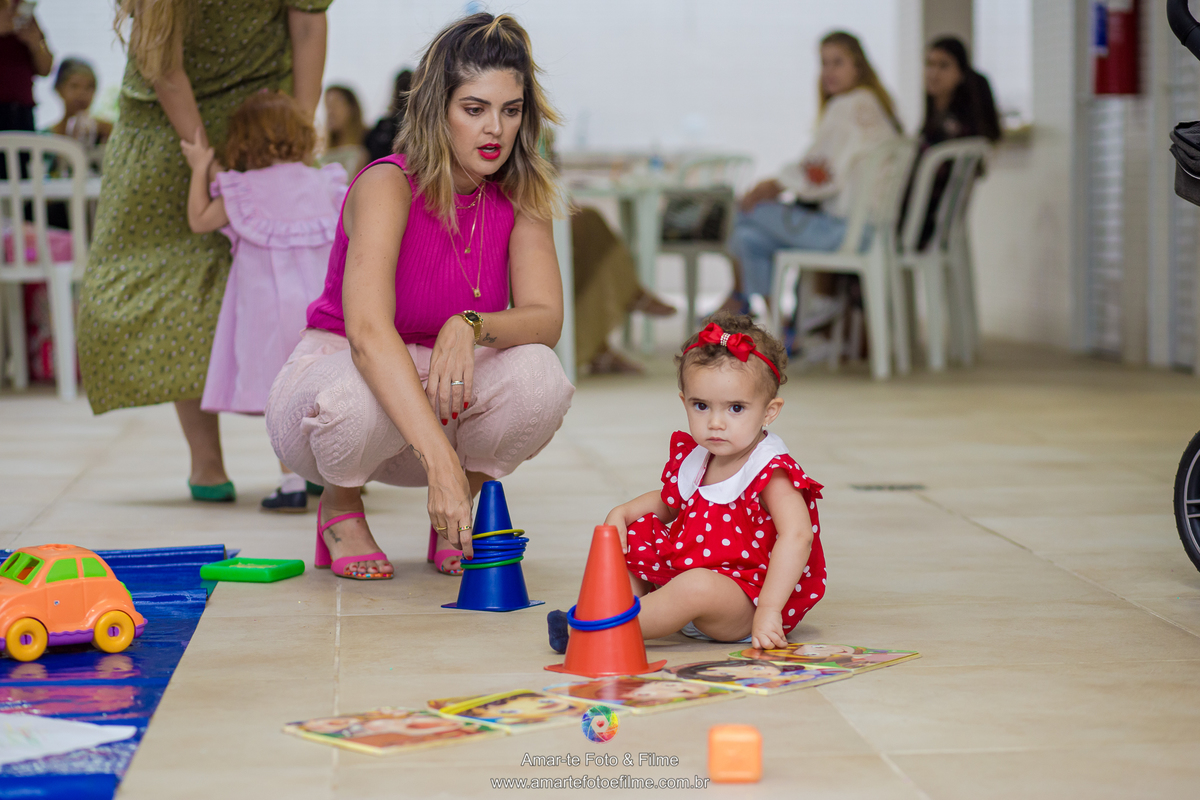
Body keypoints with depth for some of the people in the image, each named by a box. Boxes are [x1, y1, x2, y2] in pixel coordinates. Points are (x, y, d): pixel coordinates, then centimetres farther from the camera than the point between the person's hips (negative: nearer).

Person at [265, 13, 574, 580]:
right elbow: (368, 332, -38)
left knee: (538, 375, -27)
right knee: (364, 397, -40)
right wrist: (441, 461, -49)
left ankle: (455, 518, 0)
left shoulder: (521, 196, -5)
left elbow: (546, 319, -14)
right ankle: (340, 505, -3)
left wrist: (470, 326, -38)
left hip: (435, 392, 4)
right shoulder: (388, 186, -23)